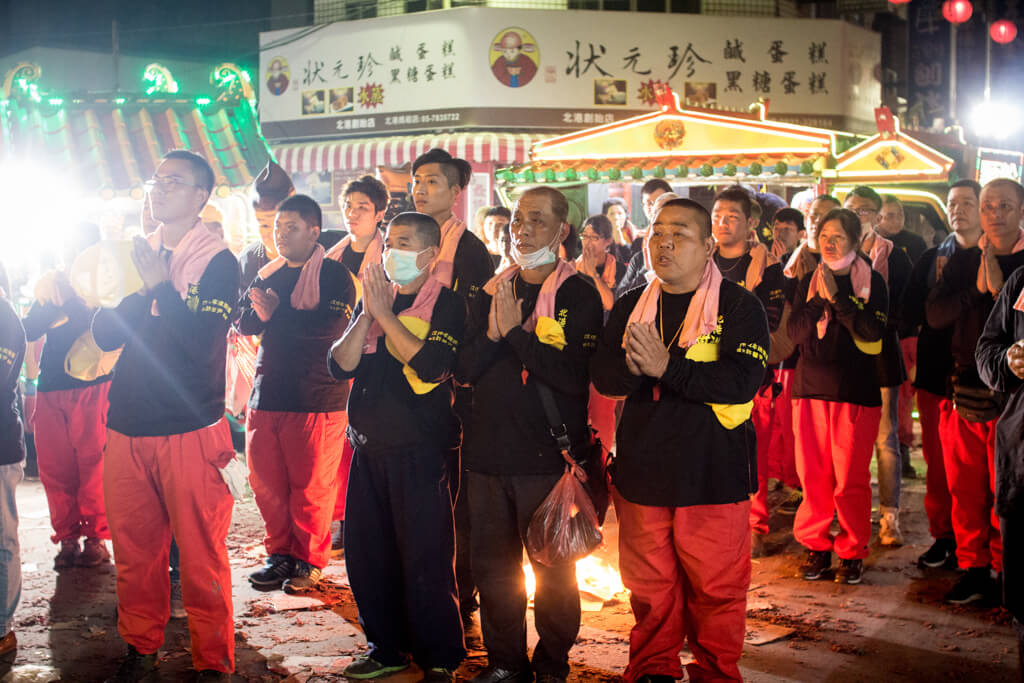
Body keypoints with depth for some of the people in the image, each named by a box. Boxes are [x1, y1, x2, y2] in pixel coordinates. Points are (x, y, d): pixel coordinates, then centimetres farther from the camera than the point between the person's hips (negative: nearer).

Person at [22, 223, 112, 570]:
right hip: (50, 388, 4)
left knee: (93, 464, -4)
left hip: (90, 388, -4)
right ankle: (67, 538, 12)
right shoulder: (52, 284, 16)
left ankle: (96, 537, 5)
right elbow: (27, 330, 6)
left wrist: (65, 296, -18)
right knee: (55, 468, 3)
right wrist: (48, 302, -9)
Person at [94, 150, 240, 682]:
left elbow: (203, 343, -14)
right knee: (133, 551, 11)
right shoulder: (136, 253, 14)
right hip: (127, 427, 5)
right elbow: (105, 335, 4)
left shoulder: (218, 262, -1)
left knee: (201, 555, -2)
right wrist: (141, 287, -10)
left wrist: (161, 284, -17)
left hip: (190, 431, -5)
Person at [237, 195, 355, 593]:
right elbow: (244, 323, 8)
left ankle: (310, 560, 15)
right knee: (266, 481, 8)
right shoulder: (269, 274, 15)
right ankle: (280, 553, 23)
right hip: (267, 392, 6)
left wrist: (276, 314, -15)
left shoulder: (335, 276, -4)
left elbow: (331, 326, -18)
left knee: (310, 485, 0)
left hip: (314, 395, -6)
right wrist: (257, 308, -14)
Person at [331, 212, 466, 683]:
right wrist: (367, 314, -9)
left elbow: (432, 366, -21)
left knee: (424, 560, -1)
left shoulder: (447, 305, -5)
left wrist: (385, 313, -17)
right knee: (366, 555, 12)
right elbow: (340, 366, 3)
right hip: (368, 449, 6)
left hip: (419, 452, -6)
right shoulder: (371, 301, 12)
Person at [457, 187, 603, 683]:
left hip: (548, 456, -5)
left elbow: (576, 375, -18)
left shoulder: (579, 296, -4)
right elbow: (464, 370, 4)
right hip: (487, 452, 5)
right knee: (492, 566, 12)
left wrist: (515, 331, -16)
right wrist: (492, 334, -14)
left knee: (553, 568, 6)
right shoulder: (490, 293, 11)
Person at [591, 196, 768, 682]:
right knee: (649, 587, 14)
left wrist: (667, 366, -23)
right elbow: (603, 375, 0)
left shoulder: (739, 307, -4)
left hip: (714, 474, -3)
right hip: (642, 472, 4)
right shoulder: (630, 307, 10)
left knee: (716, 588, 5)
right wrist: (636, 368, -21)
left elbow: (742, 382, -17)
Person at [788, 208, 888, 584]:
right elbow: (796, 332, 1)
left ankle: (852, 550, 13)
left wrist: (837, 296, -14)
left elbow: (872, 330, -12)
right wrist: (821, 300, -11)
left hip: (856, 390, -3)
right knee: (812, 473, 5)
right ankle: (817, 546, 18)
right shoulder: (808, 282, 11)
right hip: (811, 387, 3)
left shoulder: (871, 281, 2)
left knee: (850, 478, -1)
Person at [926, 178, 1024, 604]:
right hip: (965, 389, 3)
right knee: (965, 489, 7)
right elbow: (934, 314, -1)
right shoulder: (962, 262, 11)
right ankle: (972, 567, 19)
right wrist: (977, 290, -14)